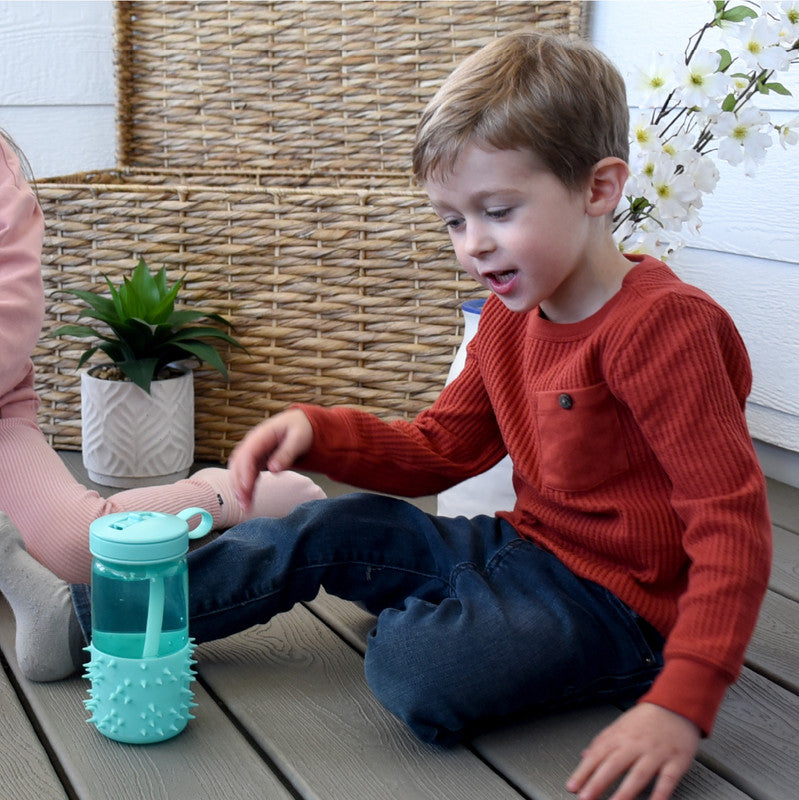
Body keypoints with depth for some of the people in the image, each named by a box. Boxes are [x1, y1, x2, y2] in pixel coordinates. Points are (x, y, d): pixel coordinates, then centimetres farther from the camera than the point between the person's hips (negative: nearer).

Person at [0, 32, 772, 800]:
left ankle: (414, 620, 5)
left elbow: (733, 522, -25)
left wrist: (681, 705, -34)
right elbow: (438, 448, 12)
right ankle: (86, 617, 6)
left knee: (422, 672, -31)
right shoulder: (511, 314, 8)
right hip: (524, 548, 8)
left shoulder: (661, 326, -22)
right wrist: (315, 432, -6)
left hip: (617, 601, -8)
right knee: (332, 529, 0)